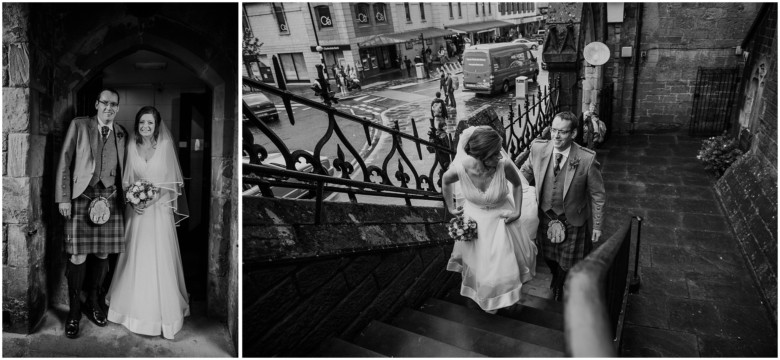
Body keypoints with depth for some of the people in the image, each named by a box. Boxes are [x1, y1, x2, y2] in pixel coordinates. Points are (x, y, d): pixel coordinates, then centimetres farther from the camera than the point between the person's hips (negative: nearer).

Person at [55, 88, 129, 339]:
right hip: (81, 195, -3)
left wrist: (121, 196, 6)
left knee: (103, 253, 6)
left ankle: (94, 303, 24)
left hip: (109, 196, 3)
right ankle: (74, 311, 11)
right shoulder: (79, 125, 3)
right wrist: (63, 197, -5)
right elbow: (65, 161, 1)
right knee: (78, 255, -4)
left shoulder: (121, 133, 12)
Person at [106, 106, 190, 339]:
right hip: (137, 210, 3)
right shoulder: (131, 147, 2)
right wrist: (132, 201, -9)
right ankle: (135, 305, 27)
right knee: (135, 258, 9)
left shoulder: (165, 146, -5)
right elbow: (127, 181, 7)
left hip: (159, 210, -2)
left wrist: (153, 199, -15)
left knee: (159, 259, 0)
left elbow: (172, 181, -4)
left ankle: (161, 309, 15)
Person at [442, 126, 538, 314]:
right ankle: (486, 298, 55)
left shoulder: (504, 164, -33)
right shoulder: (460, 168, -33)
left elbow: (517, 184, -8)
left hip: (502, 217, 0)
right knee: (479, 259, 22)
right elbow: (445, 181, -6)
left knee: (505, 259, 20)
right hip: (474, 218, 1)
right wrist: (450, 208, 1)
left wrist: (517, 211, -9)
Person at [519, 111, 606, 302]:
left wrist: (597, 226, -7)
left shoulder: (587, 159, -25)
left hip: (572, 220, -3)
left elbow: (597, 195, -12)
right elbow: (525, 173, 4)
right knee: (549, 256, 27)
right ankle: (557, 278, 60)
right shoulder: (538, 148, -17)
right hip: (545, 216, 3)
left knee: (569, 261, 19)